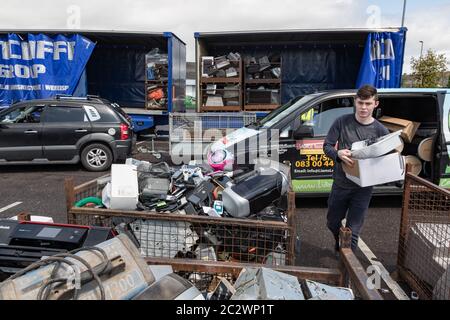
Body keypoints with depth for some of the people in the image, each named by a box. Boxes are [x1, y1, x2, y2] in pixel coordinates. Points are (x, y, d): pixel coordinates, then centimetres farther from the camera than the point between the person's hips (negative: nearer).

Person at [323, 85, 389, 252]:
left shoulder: (381, 130, -6)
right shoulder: (342, 122, -6)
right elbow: (327, 146, -3)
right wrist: (338, 153, -26)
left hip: (363, 188, -2)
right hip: (340, 184, 2)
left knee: (352, 231, 2)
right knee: (332, 223, 19)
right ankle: (339, 245, 51)